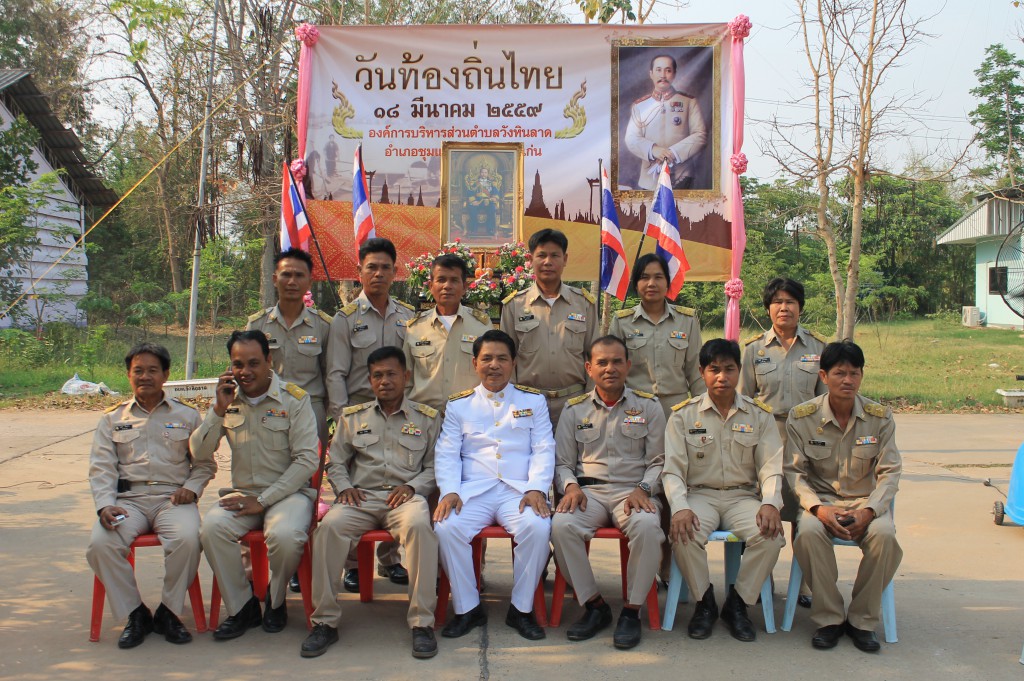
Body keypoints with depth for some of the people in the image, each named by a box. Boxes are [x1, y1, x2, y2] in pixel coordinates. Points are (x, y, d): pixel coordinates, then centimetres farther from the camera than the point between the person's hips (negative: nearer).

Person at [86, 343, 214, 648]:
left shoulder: (187, 415, 15)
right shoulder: (112, 418, 17)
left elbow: (205, 463, 14)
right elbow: (101, 467, 8)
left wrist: (192, 486, -7)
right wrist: (105, 505, -9)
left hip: (174, 499, -1)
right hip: (127, 500, 1)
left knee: (187, 539, -33)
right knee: (100, 544, -29)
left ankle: (168, 611, -9)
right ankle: (134, 613, -8)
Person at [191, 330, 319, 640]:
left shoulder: (294, 398, -4)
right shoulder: (228, 400, 9)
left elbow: (307, 460, -11)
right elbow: (199, 454, 3)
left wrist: (263, 500, -14)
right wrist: (219, 409, -9)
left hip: (288, 492, -3)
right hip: (243, 493, 4)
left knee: (285, 535, -33)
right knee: (212, 526, -27)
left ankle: (276, 600, -1)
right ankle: (242, 607, -8)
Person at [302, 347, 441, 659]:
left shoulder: (427, 418, 14)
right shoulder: (353, 416, 19)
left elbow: (434, 467, 11)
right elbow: (335, 462, 20)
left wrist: (411, 486, -7)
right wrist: (344, 487, 1)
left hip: (405, 496, -2)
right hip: (361, 497, 2)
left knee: (420, 525, -37)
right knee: (330, 526, -31)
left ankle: (422, 623, -29)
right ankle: (325, 621, -19)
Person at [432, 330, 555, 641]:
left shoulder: (533, 400, 14)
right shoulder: (459, 404, 15)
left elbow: (544, 450, 6)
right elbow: (446, 454, 8)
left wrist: (536, 489, -10)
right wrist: (449, 492, -9)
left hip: (519, 491, -1)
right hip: (472, 491, 1)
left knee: (538, 528, -31)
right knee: (447, 528, -28)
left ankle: (522, 609, -11)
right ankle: (467, 608, -9)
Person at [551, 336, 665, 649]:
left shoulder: (648, 406, 11)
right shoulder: (574, 409, 14)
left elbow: (658, 460, 10)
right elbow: (562, 462, 15)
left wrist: (643, 489, -9)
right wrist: (570, 485, -6)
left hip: (633, 491, -1)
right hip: (589, 492, 1)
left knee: (647, 526, -36)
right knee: (562, 525, -32)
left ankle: (632, 610, -16)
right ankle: (594, 605, -12)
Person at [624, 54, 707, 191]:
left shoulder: (689, 102, 4)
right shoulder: (640, 105, 9)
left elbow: (700, 135, -3)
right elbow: (631, 138, 2)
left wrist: (673, 153, -17)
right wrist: (652, 149, -18)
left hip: (681, 178, -2)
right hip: (649, 179, 2)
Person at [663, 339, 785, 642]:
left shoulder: (759, 415, 6)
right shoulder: (683, 415, 3)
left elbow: (771, 468, 2)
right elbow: (672, 470, -3)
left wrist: (770, 503, -19)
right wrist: (680, 508, -22)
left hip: (743, 496, 1)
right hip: (699, 494, -1)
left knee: (771, 536, -29)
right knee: (684, 535, -33)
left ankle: (737, 603, -5)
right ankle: (704, 602, -4)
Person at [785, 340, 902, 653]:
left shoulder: (880, 416, -1)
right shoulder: (801, 417, -4)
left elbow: (889, 472, -1)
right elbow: (794, 471, -5)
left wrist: (869, 510, -17)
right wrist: (818, 508, -21)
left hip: (866, 500, 1)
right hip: (821, 499, -1)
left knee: (884, 535, -31)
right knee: (809, 532, -34)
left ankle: (862, 620, -10)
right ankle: (829, 618, -14)